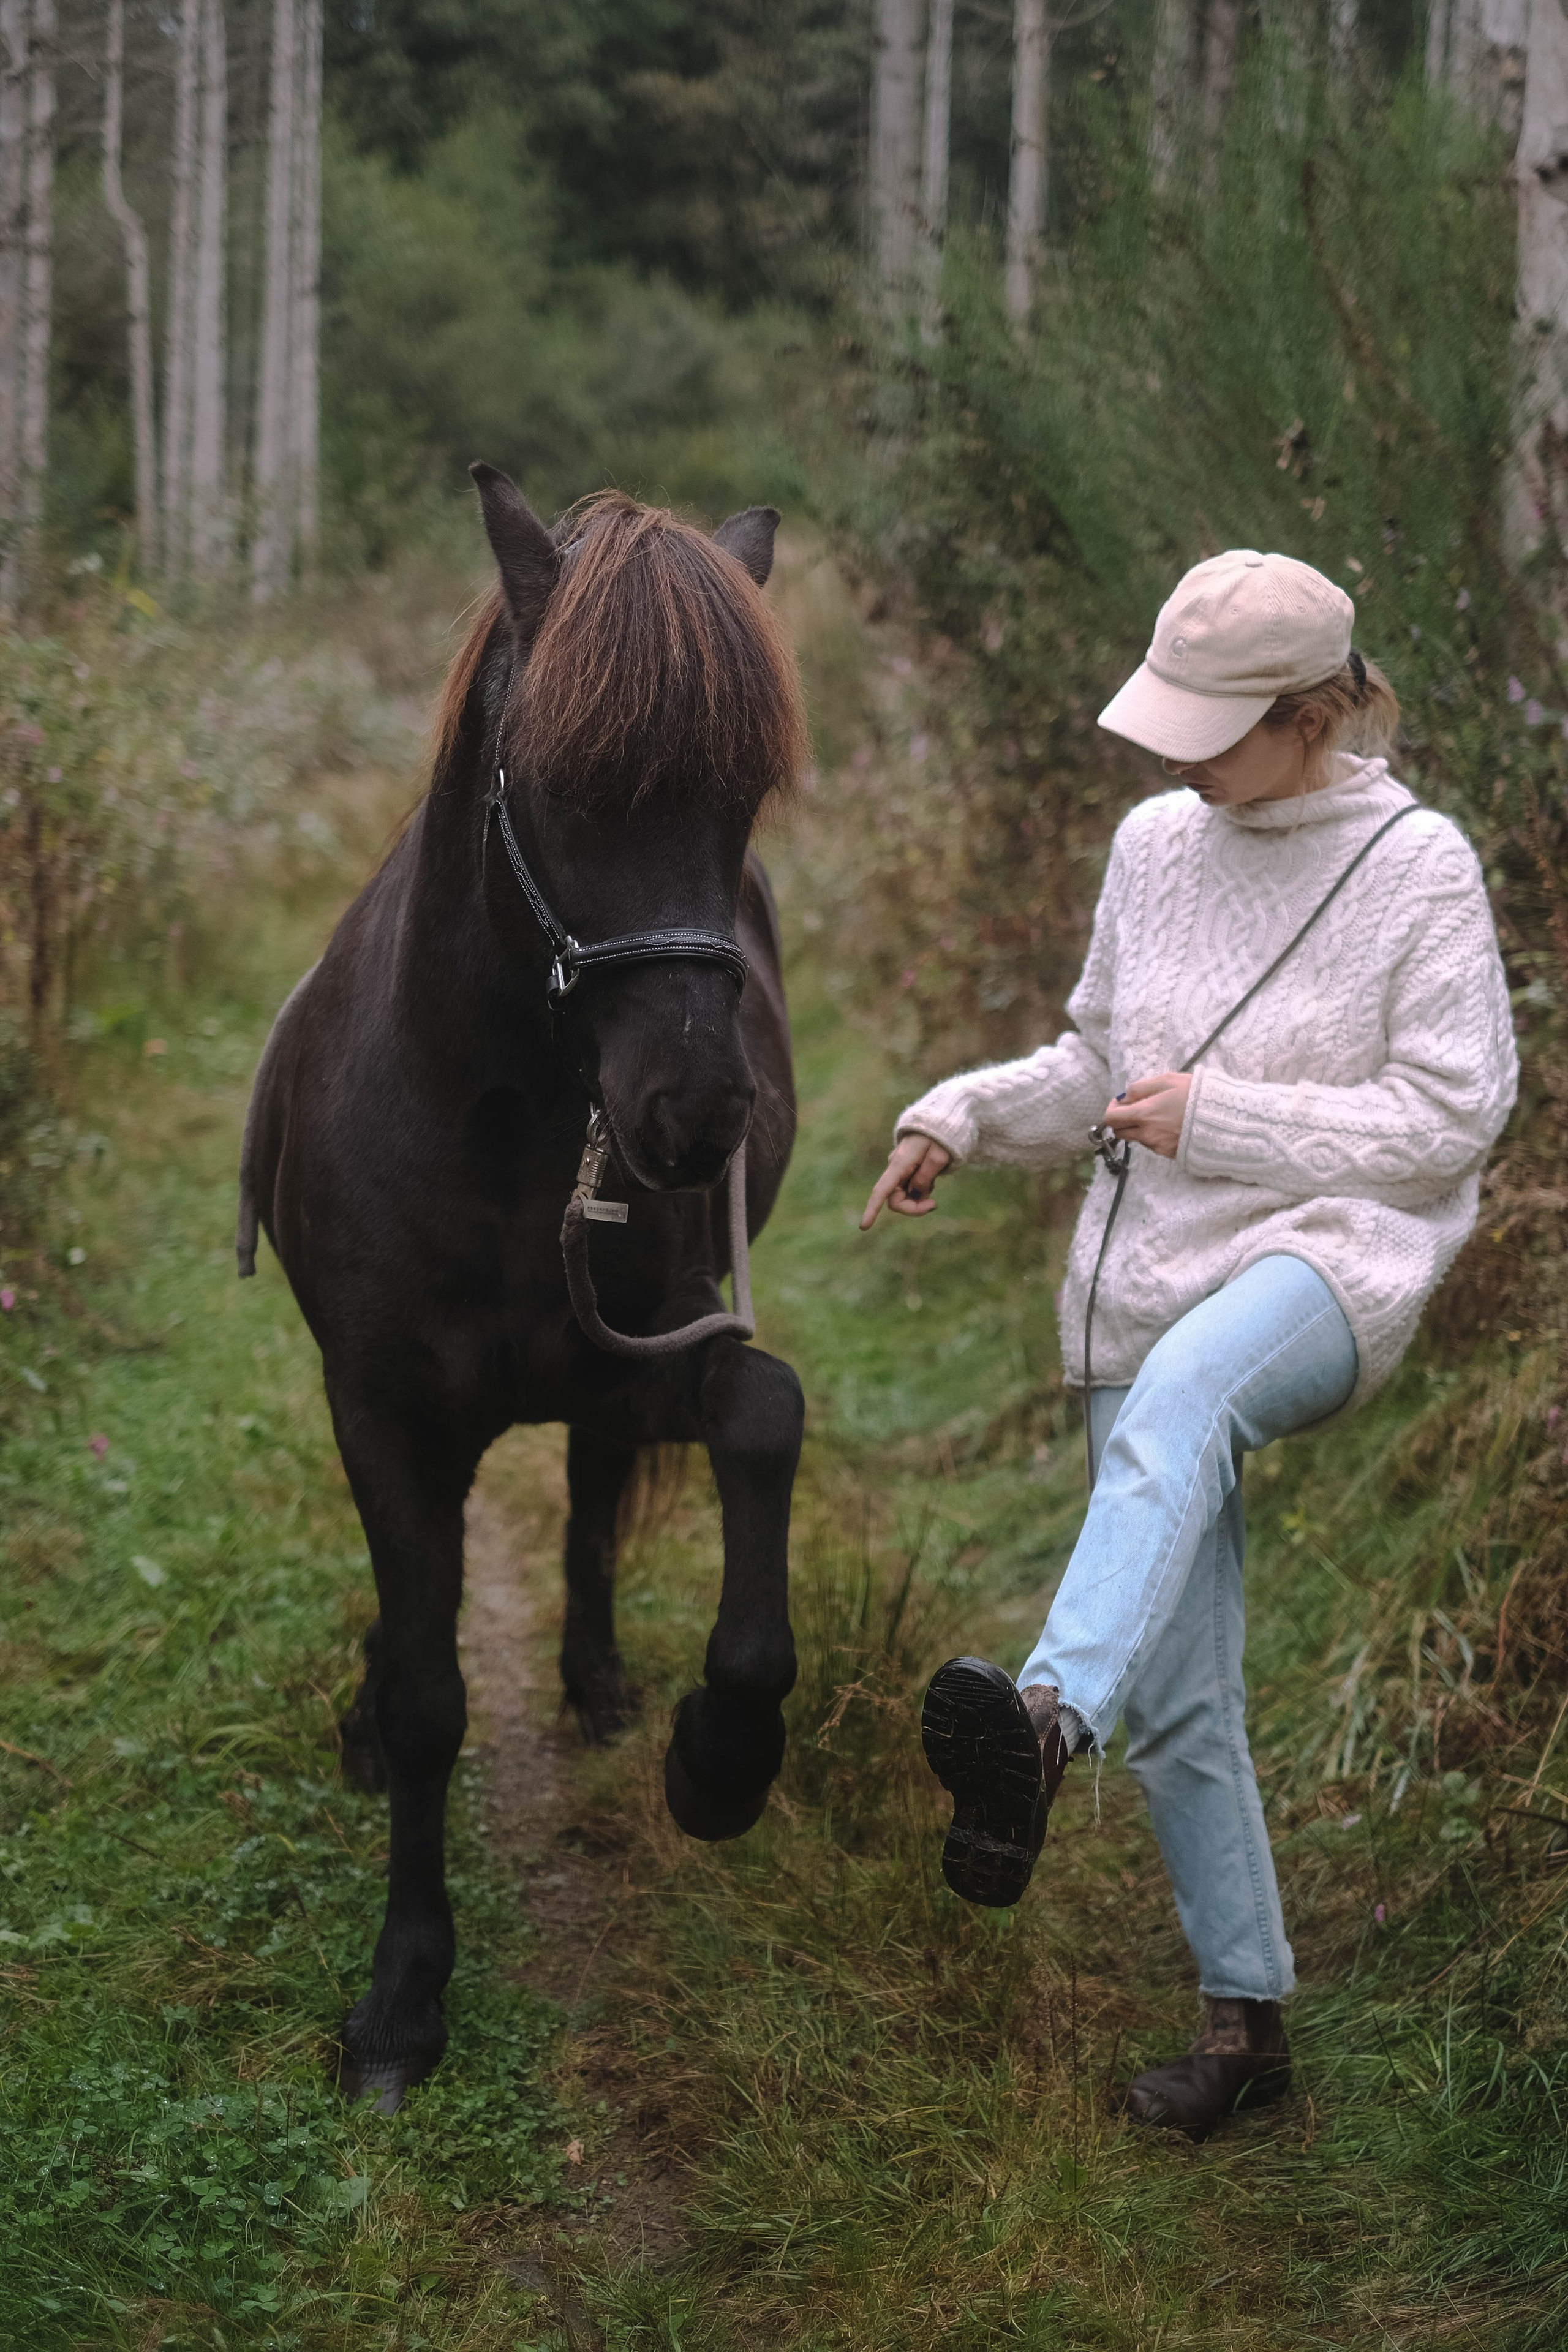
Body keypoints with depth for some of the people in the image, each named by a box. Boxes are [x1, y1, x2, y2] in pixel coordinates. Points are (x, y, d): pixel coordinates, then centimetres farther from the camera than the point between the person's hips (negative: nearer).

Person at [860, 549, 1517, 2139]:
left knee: (1178, 1396, -42)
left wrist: (1223, 1121, -13)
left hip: (1328, 1263, -6)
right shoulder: (1155, 844, 11)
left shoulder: (1416, 867, -4)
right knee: (1173, 1704, 4)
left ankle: (1043, 1724, -63)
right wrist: (963, 1118, 2)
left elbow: (1452, 1116, -7)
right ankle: (1245, 2014, 20)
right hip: (1147, 1295, 6)